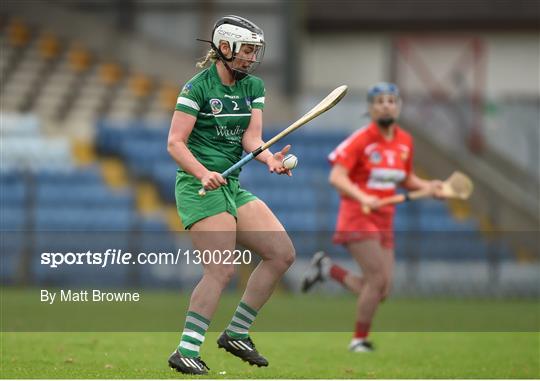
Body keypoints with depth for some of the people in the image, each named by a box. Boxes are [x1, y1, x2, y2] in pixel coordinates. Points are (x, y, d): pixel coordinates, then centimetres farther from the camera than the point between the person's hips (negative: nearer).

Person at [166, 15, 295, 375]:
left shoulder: (253, 86, 11)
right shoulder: (198, 87, -9)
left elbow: (252, 136, 1)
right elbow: (175, 142, -14)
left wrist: (269, 158, -21)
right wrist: (203, 173, -29)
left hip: (232, 187, 8)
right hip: (198, 187, -8)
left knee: (283, 253, 1)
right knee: (222, 270, -20)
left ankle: (237, 333, 8)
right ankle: (186, 352, -18)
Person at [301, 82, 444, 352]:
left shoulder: (405, 142, 8)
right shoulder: (361, 140, -11)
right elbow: (336, 177, -17)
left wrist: (426, 186, 3)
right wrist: (362, 198, -32)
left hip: (384, 222, 7)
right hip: (358, 218, -7)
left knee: (381, 292, 2)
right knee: (378, 279, -15)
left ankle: (328, 268, 23)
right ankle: (360, 340, 4)